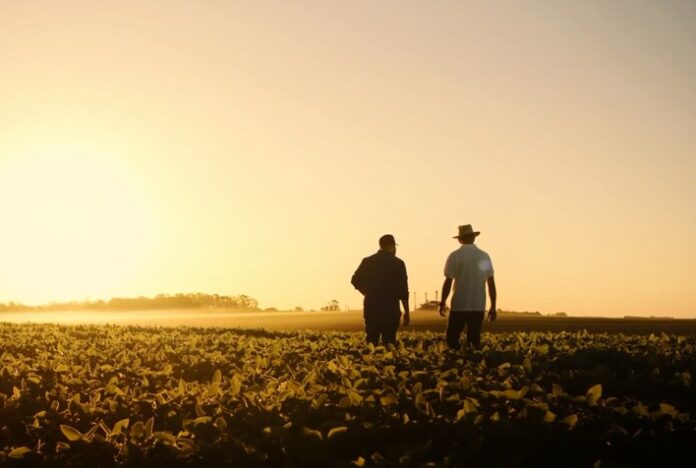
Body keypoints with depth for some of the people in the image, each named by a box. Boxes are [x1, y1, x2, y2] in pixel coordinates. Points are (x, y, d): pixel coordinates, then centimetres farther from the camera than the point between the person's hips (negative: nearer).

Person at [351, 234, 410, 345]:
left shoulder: (367, 261, 5)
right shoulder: (397, 263, -5)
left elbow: (356, 280, 5)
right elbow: (403, 290, -7)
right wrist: (406, 312, 0)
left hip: (371, 308, 3)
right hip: (390, 309, -3)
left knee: (371, 341, 9)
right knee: (389, 343, 0)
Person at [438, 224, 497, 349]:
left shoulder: (455, 256, -5)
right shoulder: (484, 256, 3)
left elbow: (448, 282, -7)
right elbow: (491, 284, 3)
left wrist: (442, 303, 5)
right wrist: (493, 307, 10)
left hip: (459, 306, -3)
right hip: (478, 307, 3)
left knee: (452, 339, 5)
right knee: (474, 341, 11)